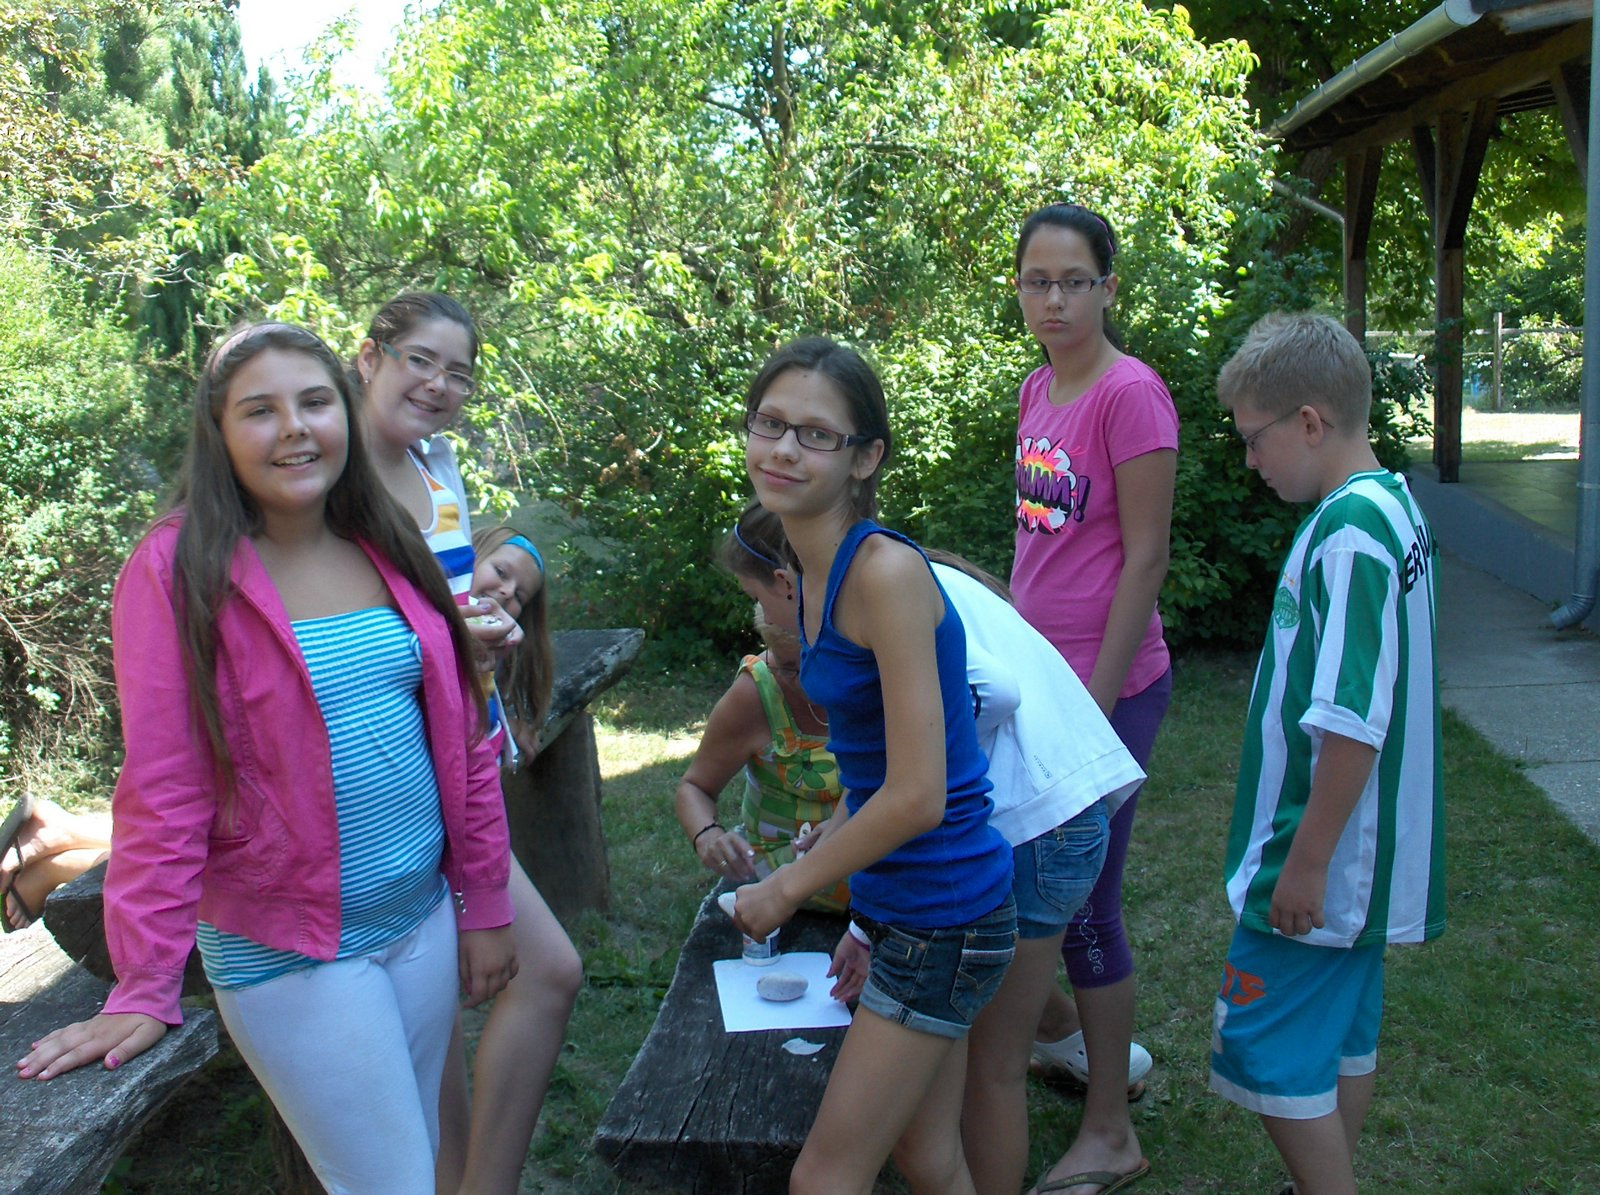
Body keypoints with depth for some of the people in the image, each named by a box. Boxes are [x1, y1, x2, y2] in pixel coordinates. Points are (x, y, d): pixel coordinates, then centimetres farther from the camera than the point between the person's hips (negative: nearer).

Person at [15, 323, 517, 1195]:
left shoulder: (391, 554, 2)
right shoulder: (179, 570, -13)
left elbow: (461, 736, 7)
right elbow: (164, 791, -15)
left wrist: (483, 900, 8)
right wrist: (145, 991, -14)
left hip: (424, 918, 5)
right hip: (290, 953, -5)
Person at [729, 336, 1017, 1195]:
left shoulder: (886, 573, -22)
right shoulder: (815, 575, 5)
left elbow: (917, 794, -24)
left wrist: (788, 888, -11)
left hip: (943, 916, -8)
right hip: (899, 904, 8)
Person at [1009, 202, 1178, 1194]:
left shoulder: (1132, 394, -16)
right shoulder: (1039, 391, 9)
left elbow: (1145, 559, -16)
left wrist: (1095, 702, -16)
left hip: (1109, 683, -8)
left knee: (1082, 900, 3)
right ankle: (1060, 1029, 46)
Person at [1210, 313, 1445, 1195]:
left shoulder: (1348, 530, -23)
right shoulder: (1391, 506, 8)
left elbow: (1353, 722, -27)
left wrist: (1307, 861, -20)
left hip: (1322, 863, -10)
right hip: (1362, 861, 10)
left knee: (1264, 1043, 0)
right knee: (1342, 1033, 20)